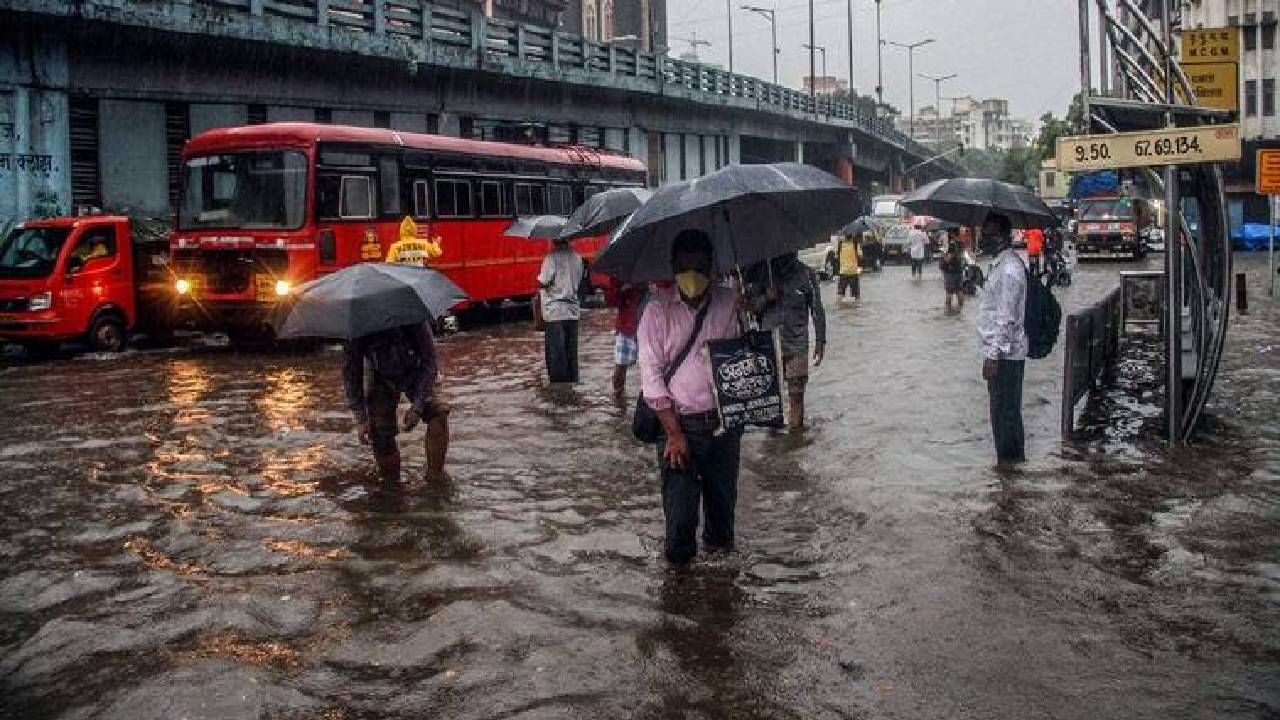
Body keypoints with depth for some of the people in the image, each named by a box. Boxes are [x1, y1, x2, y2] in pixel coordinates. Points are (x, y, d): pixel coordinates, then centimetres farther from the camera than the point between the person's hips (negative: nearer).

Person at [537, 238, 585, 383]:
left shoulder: (552, 257, -13)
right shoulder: (577, 258, 7)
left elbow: (542, 282, -13)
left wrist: (539, 279, 6)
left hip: (555, 311, -6)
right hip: (572, 310, 6)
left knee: (556, 350, 0)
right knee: (571, 350, 12)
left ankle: (558, 383, 2)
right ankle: (572, 381, 17)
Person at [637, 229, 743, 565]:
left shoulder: (730, 303, 3)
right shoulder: (658, 310, -3)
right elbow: (651, 375, -5)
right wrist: (674, 433, -8)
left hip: (725, 422, 2)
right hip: (678, 423, -2)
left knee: (722, 496, 13)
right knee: (680, 505, -1)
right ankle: (679, 564, 20)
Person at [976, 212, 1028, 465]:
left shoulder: (1009, 268, -19)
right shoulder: (1000, 264, 14)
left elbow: (1006, 318, -22)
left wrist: (993, 356, -22)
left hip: (1004, 355, -10)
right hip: (1002, 352, 10)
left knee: (1005, 415, -2)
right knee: (1003, 412, 17)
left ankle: (1010, 463, 6)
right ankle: (1012, 462, 26)